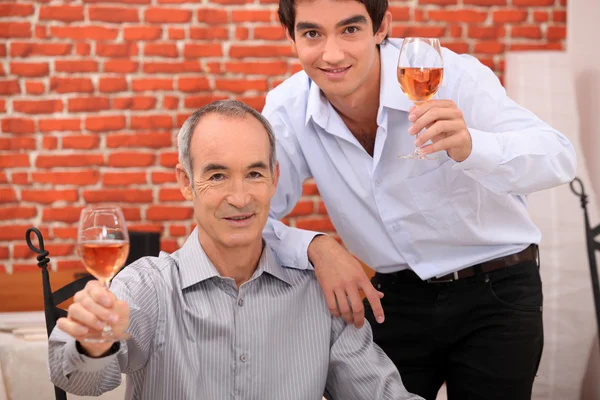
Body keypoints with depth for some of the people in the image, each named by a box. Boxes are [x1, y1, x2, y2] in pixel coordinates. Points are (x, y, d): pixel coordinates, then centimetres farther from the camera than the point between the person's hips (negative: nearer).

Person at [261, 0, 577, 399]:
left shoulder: (449, 74, -22)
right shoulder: (287, 110, -12)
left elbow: (560, 157, -28)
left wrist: (469, 146, -47)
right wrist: (314, 246, -29)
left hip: (496, 292, -2)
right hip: (395, 298, 3)